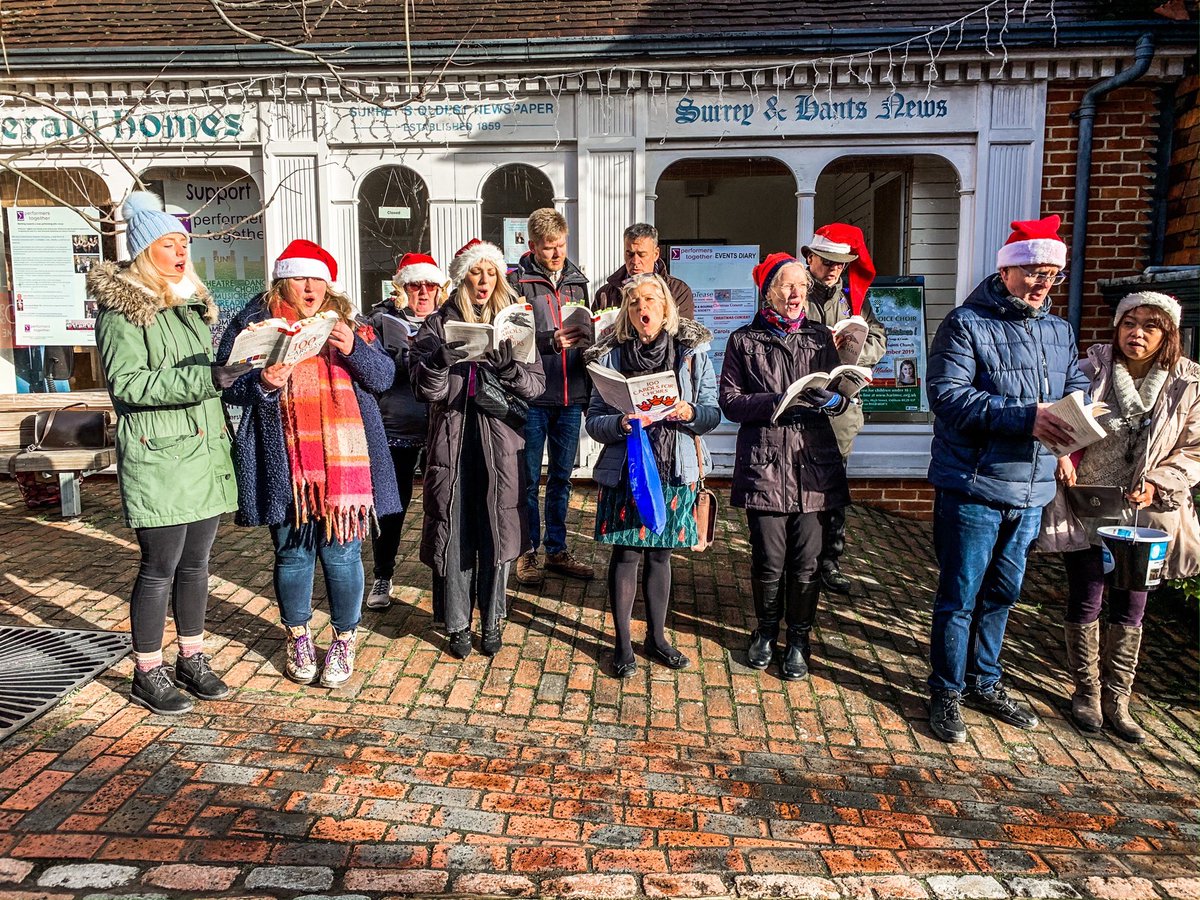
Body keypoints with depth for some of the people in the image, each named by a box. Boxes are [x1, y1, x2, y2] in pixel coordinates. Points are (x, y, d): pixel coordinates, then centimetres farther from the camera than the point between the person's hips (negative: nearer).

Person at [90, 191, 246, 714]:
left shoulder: (193, 303, 17)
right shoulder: (121, 308, -6)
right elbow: (127, 384, -17)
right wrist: (205, 378, -24)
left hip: (205, 451, 7)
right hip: (157, 459, -7)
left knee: (195, 562, 12)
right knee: (160, 567, -1)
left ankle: (191, 660, 25)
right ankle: (148, 676, 14)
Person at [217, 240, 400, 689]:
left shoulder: (349, 324, 10)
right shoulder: (255, 323, 5)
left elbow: (384, 376, 4)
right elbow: (226, 383, 3)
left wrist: (354, 349, -14)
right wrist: (262, 383, -17)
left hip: (343, 462, 1)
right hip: (285, 465, 0)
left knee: (341, 553, 5)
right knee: (293, 553, 10)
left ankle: (345, 640, 23)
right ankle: (298, 638, 31)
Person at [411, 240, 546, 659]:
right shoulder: (438, 324, 6)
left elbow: (537, 383, 3)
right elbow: (425, 388, -4)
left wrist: (509, 368, -16)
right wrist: (442, 359, -22)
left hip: (500, 440, 1)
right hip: (452, 440, -1)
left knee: (496, 530, 4)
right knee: (454, 532, 3)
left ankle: (492, 621, 20)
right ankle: (458, 624, 16)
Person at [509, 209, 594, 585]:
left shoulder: (577, 280, 12)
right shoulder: (518, 281, -4)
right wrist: (551, 341, -26)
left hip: (570, 398, 5)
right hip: (532, 398, -5)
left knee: (562, 478, 13)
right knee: (528, 479, 5)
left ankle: (557, 549, 25)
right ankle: (527, 551, 18)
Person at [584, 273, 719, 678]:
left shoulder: (693, 352, 1)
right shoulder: (611, 357, 0)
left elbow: (713, 413, 2)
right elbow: (594, 421, -1)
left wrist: (690, 413, -19)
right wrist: (621, 424, -22)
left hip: (675, 469, 1)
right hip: (624, 469, -1)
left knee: (660, 553, 13)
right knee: (626, 554, 4)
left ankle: (657, 637, 29)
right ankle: (622, 643, 18)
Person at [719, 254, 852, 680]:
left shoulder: (820, 337, 11)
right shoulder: (744, 340, 5)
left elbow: (842, 398, 9)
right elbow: (730, 402, -2)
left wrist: (830, 399, -14)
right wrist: (776, 402, -17)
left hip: (813, 462, 2)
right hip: (764, 463, -2)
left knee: (807, 560, 3)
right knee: (768, 559, 2)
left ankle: (799, 639, 23)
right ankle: (766, 631, 27)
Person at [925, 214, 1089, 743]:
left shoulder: (1059, 332, 13)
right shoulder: (966, 323, -9)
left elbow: (1076, 388, 15)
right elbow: (947, 394, -20)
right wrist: (1025, 416, -26)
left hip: (1030, 491, 7)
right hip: (973, 487, -7)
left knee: (1002, 594, 18)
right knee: (959, 597, 3)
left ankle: (984, 683, 35)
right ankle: (946, 694, 19)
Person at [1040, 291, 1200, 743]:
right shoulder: (1091, 371, -8)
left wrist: (1158, 484, -14)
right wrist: (1062, 457, -22)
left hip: (1146, 513, 2)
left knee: (1130, 608, 10)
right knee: (1085, 602, 6)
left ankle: (1117, 699, 24)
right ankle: (1087, 691, 24)